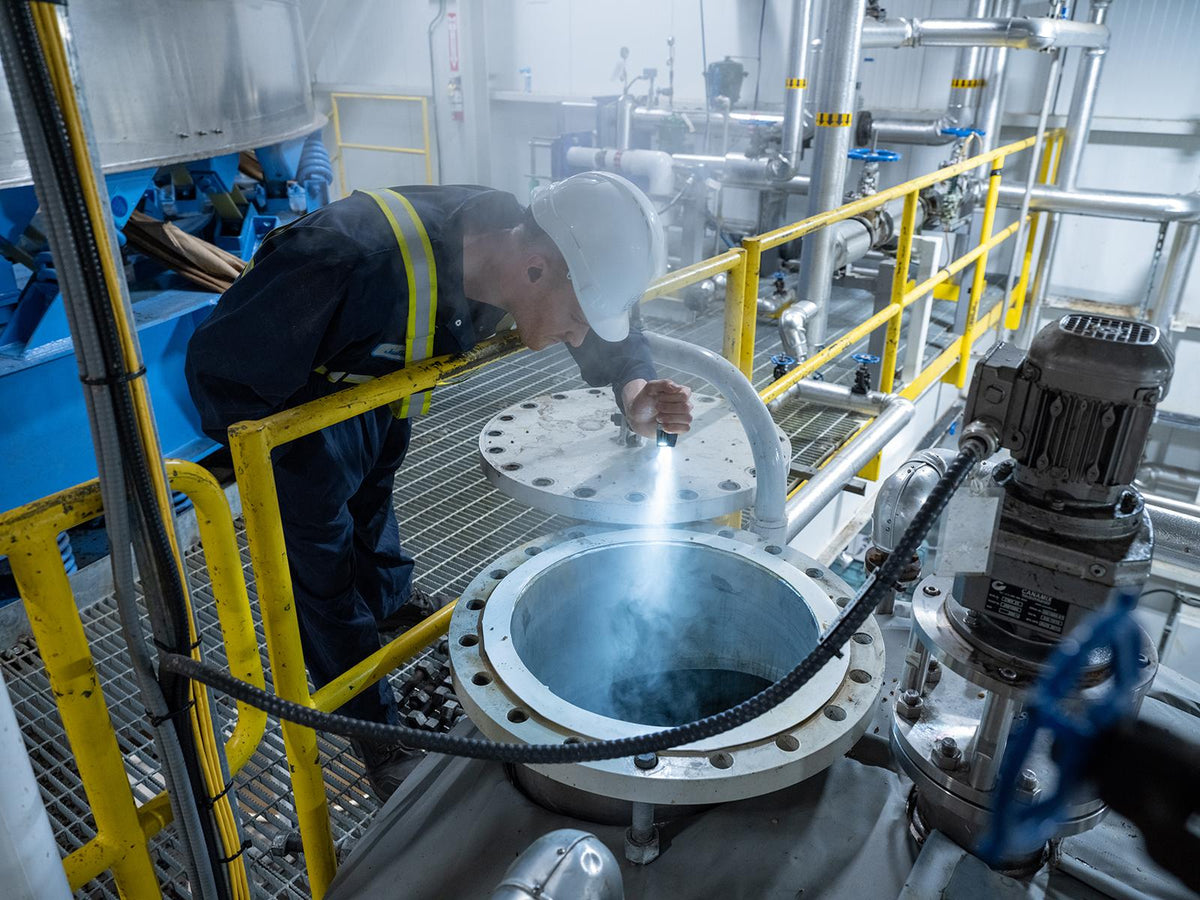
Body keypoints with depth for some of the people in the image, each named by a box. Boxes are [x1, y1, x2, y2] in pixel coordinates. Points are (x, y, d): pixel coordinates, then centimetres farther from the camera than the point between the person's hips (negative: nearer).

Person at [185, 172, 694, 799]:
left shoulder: (513, 242, -24)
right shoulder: (367, 264, -46)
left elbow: (606, 335, -9)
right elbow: (222, 364, -34)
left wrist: (634, 391, -29)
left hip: (378, 378, 7)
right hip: (288, 402, -6)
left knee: (372, 495, 29)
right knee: (323, 565, 4)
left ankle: (389, 599, 57)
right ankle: (374, 730, 22)